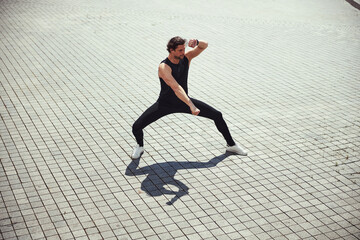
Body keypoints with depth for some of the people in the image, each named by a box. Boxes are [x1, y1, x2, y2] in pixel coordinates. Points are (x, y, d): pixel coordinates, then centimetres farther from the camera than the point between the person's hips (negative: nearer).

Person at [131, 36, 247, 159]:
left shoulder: (186, 57, -12)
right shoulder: (163, 67, -29)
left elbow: (204, 45, -12)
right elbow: (176, 88, -41)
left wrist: (197, 42, -37)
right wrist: (191, 106, -51)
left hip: (183, 101, 4)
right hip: (165, 104, -4)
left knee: (218, 116, -1)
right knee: (136, 127, -18)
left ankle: (231, 145, 20)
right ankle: (140, 146, 19)